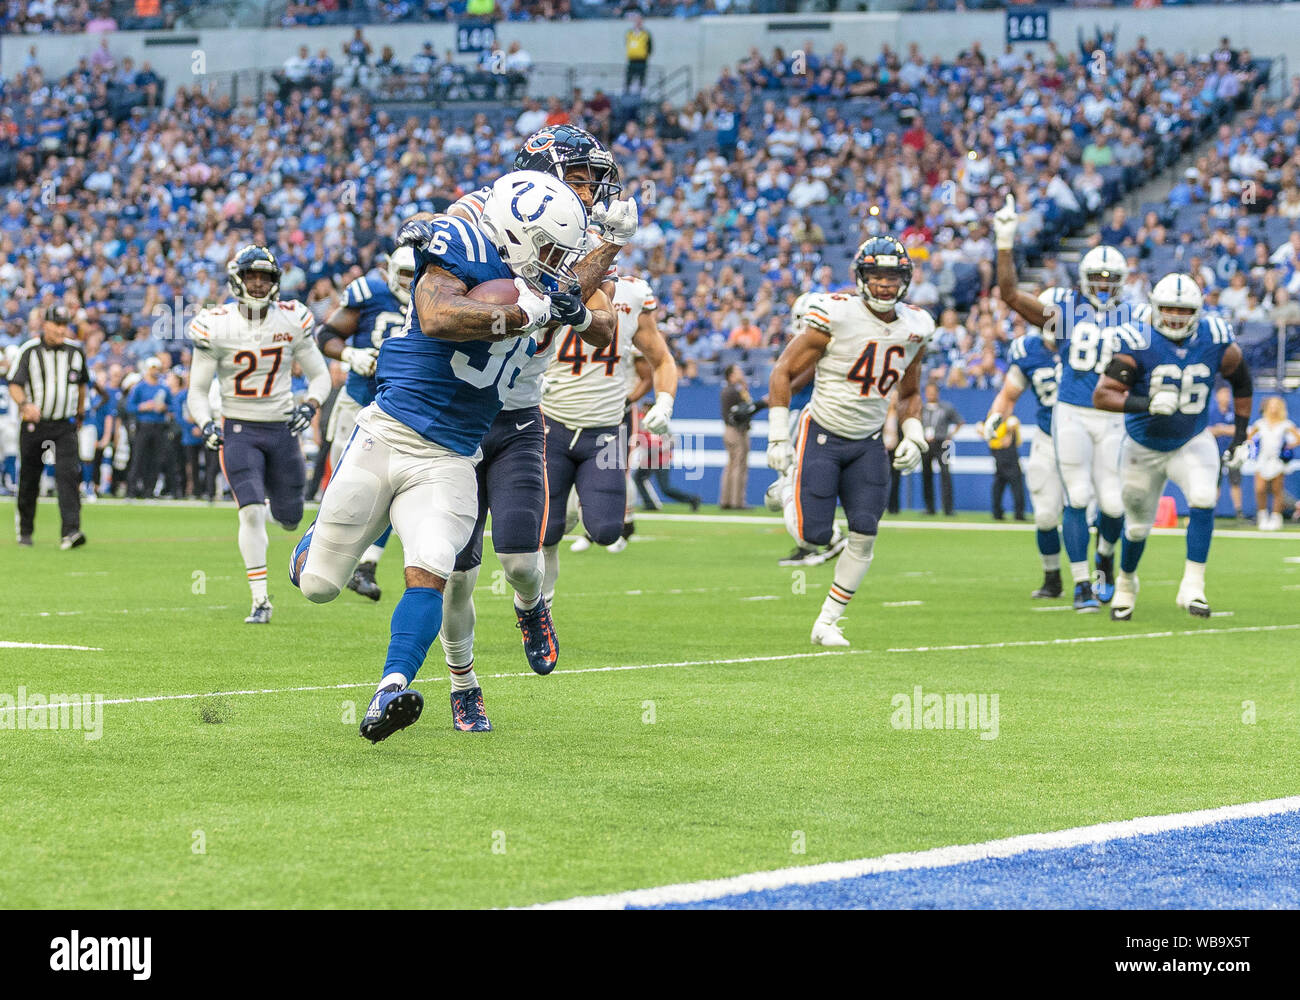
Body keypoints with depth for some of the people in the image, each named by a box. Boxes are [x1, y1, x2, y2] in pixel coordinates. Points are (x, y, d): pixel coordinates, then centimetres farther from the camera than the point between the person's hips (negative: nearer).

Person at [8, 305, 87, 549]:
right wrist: (24, 404, -27)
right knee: (29, 479, 7)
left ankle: (70, 532, -23)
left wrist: (80, 414, 25)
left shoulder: (76, 351, 5)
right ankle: (24, 530, 26)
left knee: (68, 474, -16)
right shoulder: (29, 351, -5)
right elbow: (14, 384, -8)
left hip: (65, 425, 1)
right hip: (33, 423, -1)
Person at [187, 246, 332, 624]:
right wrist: (206, 424, -21)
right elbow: (198, 390, -2)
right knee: (251, 514, -16)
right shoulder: (217, 327, -9)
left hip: (282, 428, 2)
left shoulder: (291, 322, -4)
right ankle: (260, 601, -9)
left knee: (289, 518, 9)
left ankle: (274, 500, 49)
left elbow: (320, 375, 7)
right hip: (239, 431, -2)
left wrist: (310, 405, -13)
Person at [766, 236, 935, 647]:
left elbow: (909, 393, 17)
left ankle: (828, 621, 7)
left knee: (864, 534, -8)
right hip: (822, 435, -4)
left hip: (868, 444, 4)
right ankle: (790, 493, 27)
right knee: (814, 536, -8)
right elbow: (783, 372, -9)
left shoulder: (913, 329, 0)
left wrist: (913, 439, 1)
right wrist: (778, 439, -10)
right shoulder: (834, 318, -17)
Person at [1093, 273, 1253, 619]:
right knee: (1138, 524, 13)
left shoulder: (1217, 344, -13)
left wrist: (1240, 437, 4)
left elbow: (1241, 383, 7)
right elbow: (1101, 396, -27)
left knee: (1203, 500, -26)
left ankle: (1193, 587, -22)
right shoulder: (1138, 344, -22)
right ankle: (1126, 581, 43)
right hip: (1145, 445, -1)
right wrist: (1145, 404, -43)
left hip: (1193, 442, 1)